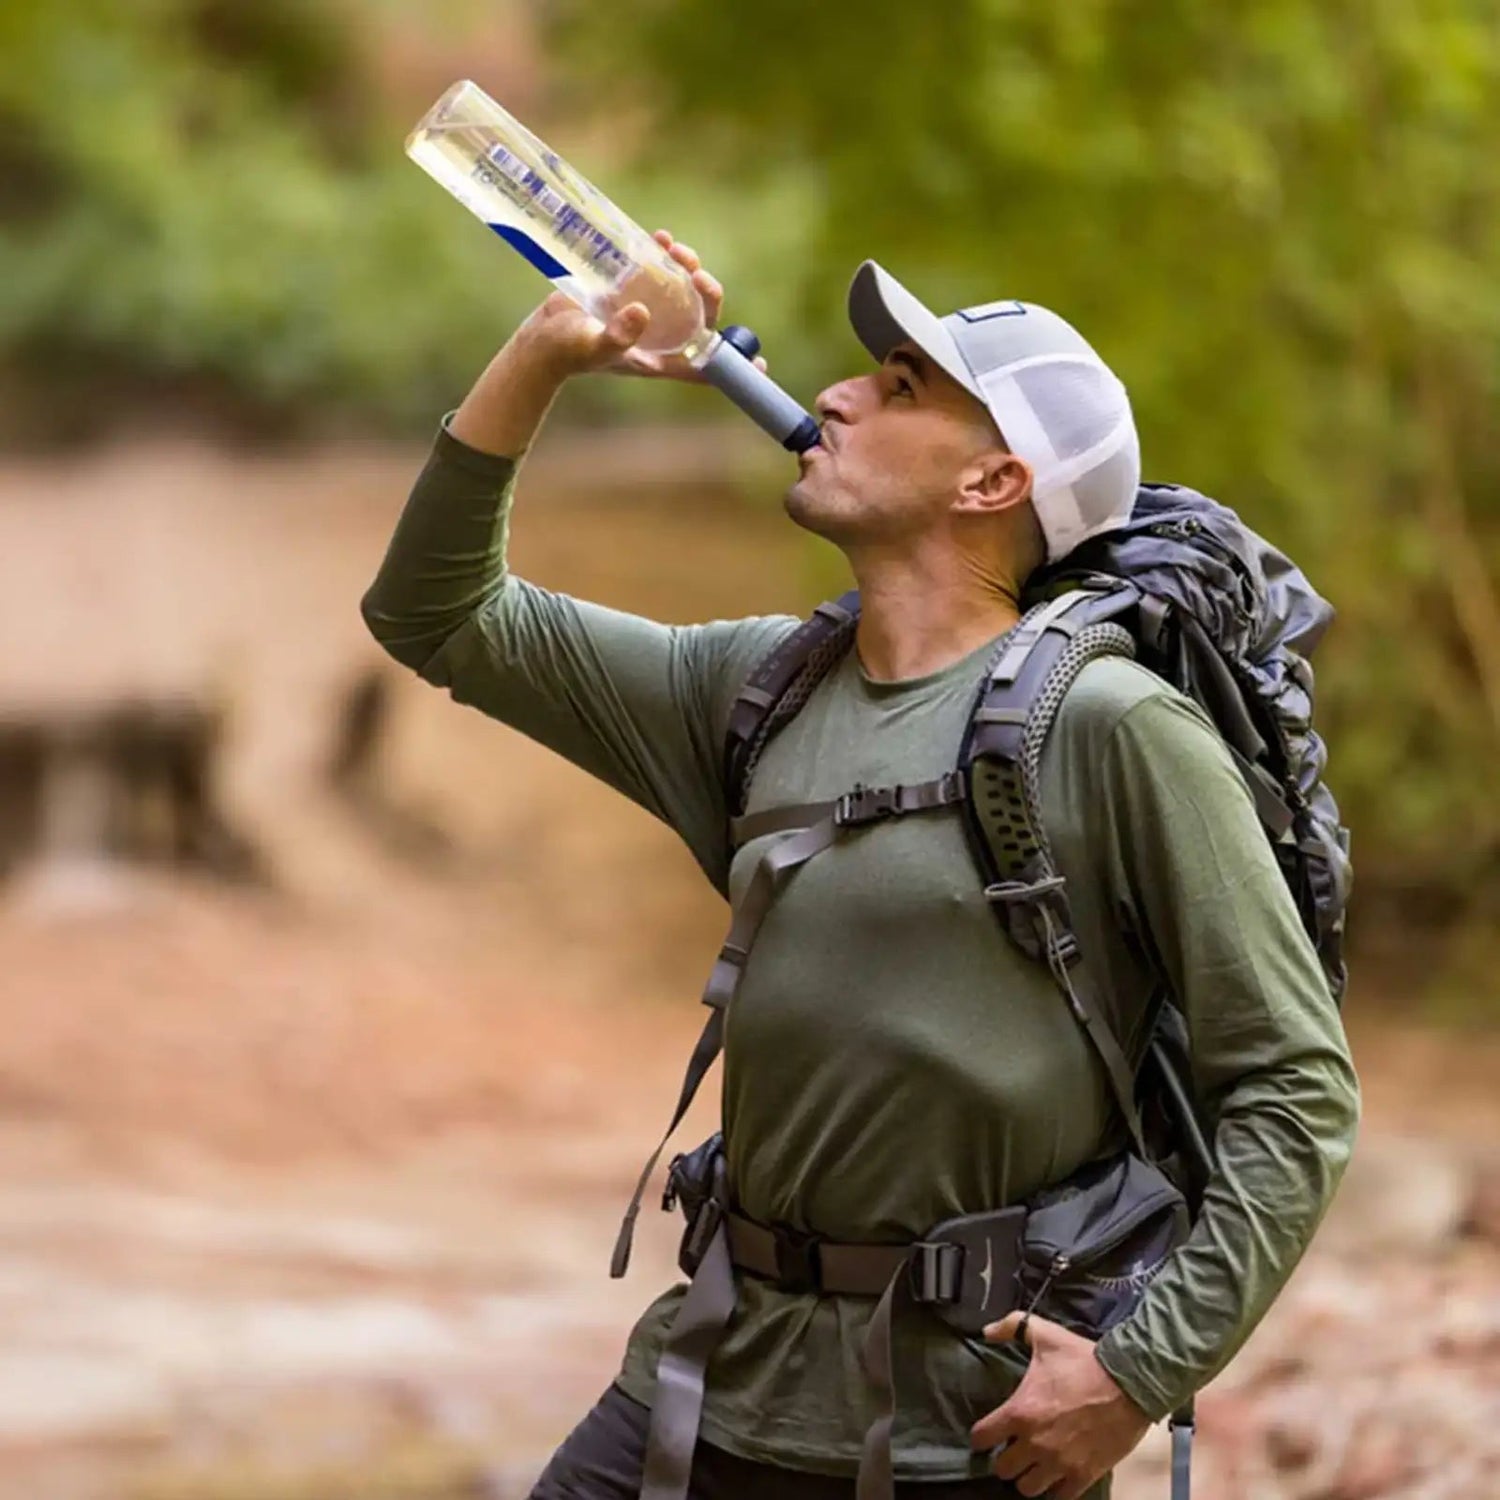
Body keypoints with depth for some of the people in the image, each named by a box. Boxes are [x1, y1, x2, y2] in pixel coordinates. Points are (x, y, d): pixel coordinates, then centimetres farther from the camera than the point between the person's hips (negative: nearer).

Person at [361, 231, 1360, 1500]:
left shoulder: (1112, 729, -10)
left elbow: (1297, 1088, -11)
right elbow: (439, 618, 15)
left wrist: (1144, 1373, -17)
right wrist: (544, 358, 3)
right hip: (732, 1376, 6)